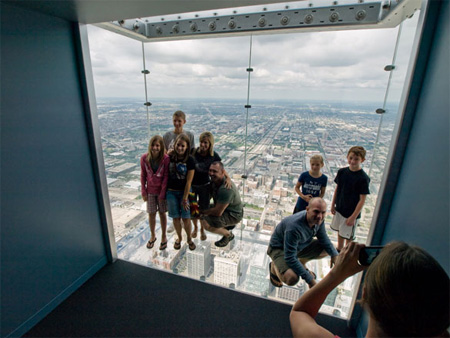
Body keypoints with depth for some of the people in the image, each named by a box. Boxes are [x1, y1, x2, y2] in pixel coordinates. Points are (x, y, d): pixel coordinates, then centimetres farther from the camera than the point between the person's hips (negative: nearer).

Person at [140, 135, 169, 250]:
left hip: (161, 190, -2)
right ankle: (152, 236, 36)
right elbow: (143, 176, -2)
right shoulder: (144, 158, -10)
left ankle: (163, 236, 31)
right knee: (151, 214, 13)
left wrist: (162, 193, -12)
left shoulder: (166, 159, -18)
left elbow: (166, 177, -13)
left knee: (162, 213, 11)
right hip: (150, 191, 2)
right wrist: (143, 191, -1)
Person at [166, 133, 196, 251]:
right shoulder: (170, 157, -6)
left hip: (184, 191, -2)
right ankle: (179, 238, 35)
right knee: (176, 217, 11)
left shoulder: (190, 160, -14)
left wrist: (185, 198, -11)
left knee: (186, 218, 3)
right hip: (171, 192, 2)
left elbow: (188, 181, -13)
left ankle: (189, 239, 29)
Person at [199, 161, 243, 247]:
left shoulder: (226, 189, -35)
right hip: (223, 208, 9)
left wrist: (202, 212, -15)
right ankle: (228, 225, 21)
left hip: (233, 215, -9)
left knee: (205, 223, -23)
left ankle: (229, 235, 3)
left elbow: (218, 212, -31)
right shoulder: (214, 181, -7)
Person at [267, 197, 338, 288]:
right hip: (279, 249, -7)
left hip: (300, 246, 8)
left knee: (327, 249, 0)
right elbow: (290, 258, -34)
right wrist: (309, 279, -32)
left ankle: (302, 262, 23)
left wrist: (334, 254, -10)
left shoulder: (318, 220, -15)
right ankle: (274, 267, 5)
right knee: (292, 278, -31)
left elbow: (323, 238, 5)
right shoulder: (294, 227, -39)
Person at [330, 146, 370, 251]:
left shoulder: (363, 178, -20)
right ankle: (339, 250, 45)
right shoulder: (342, 172, -6)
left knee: (348, 237, 11)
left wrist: (353, 217, -16)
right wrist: (333, 205, 8)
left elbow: (362, 200, -17)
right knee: (339, 231, 23)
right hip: (339, 209, 5)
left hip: (351, 213, -5)